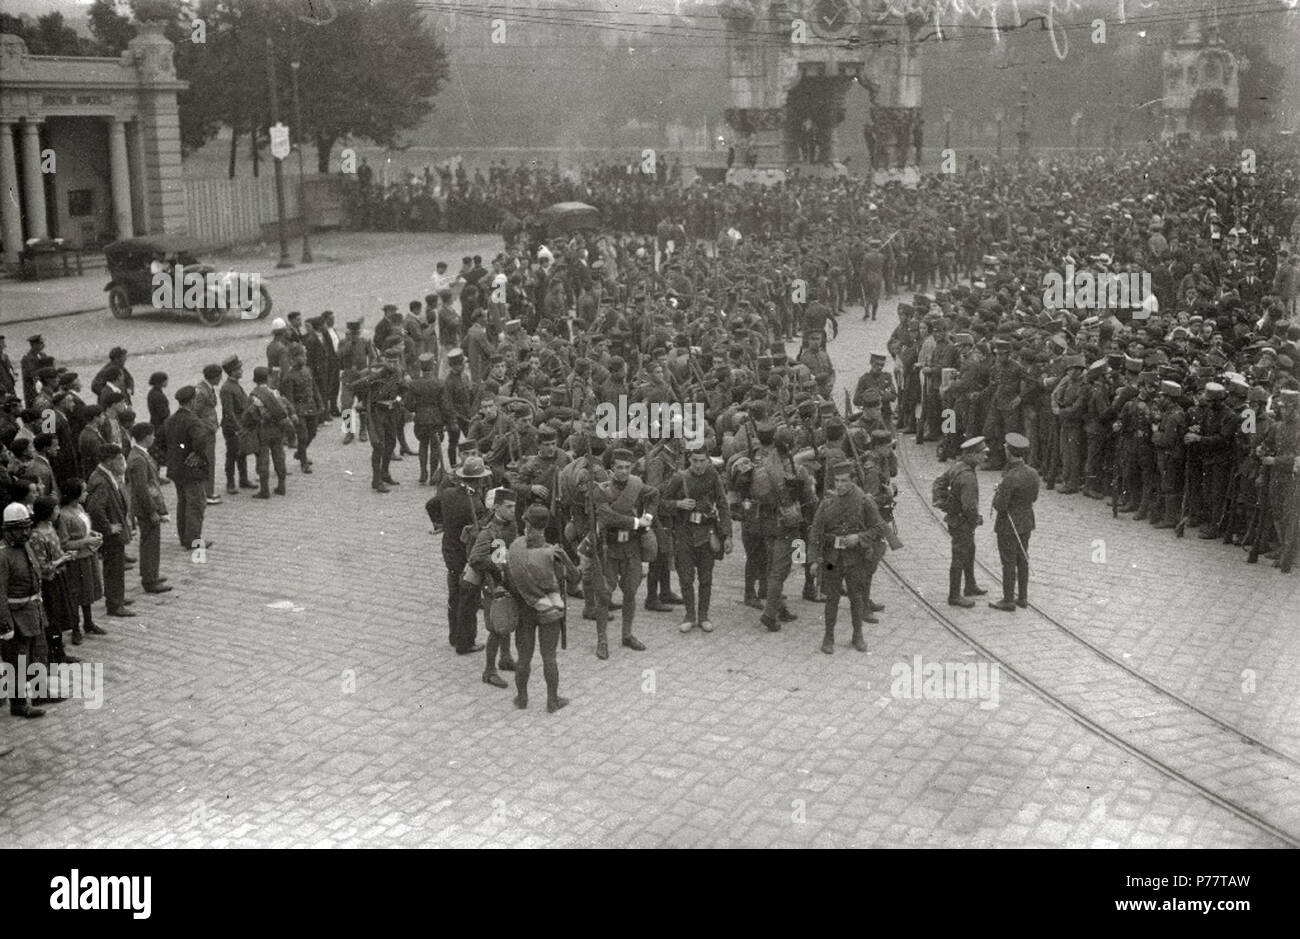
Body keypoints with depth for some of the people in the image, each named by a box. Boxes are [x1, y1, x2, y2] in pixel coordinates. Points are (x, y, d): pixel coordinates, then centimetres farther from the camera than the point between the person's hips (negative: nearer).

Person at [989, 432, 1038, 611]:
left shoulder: (1010, 479, -28)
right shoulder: (1032, 473, -4)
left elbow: (1000, 506, -24)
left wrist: (997, 493, -4)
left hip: (1009, 525, -7)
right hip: (1026, 522, 7)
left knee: (1009, 563, 4)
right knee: (1022, 560, 17)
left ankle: (1008, 601, 13)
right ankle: (1022, 597, 27)